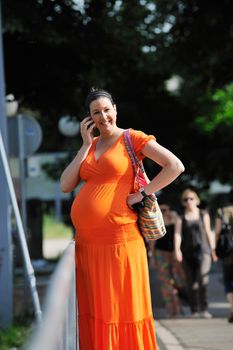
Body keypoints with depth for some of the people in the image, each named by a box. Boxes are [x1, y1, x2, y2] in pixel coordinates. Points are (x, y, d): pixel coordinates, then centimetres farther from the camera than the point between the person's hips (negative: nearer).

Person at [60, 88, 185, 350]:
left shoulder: (132, 138, 0)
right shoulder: (89, 146, 17)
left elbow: (175, 166, -8)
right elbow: (66, 186, 6)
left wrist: (142, 194, -10)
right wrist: (86, 144, 4)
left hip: (118, 241, -6)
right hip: (86, 242, 6)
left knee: (122, 312, -2)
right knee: (94, 314, 8)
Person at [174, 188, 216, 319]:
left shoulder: (203, 214, 10)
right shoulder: (181, 217, 8)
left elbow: (208, 232, 12)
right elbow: (178, 234, -2)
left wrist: (213, 250, 10)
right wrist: (177, 249, -17)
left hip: (203, 250, -1)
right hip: (187, 253, 1)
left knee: (203, 280, -19)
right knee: (191, 282, 1)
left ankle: (204, 309, -16)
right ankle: (195, 310, 7)